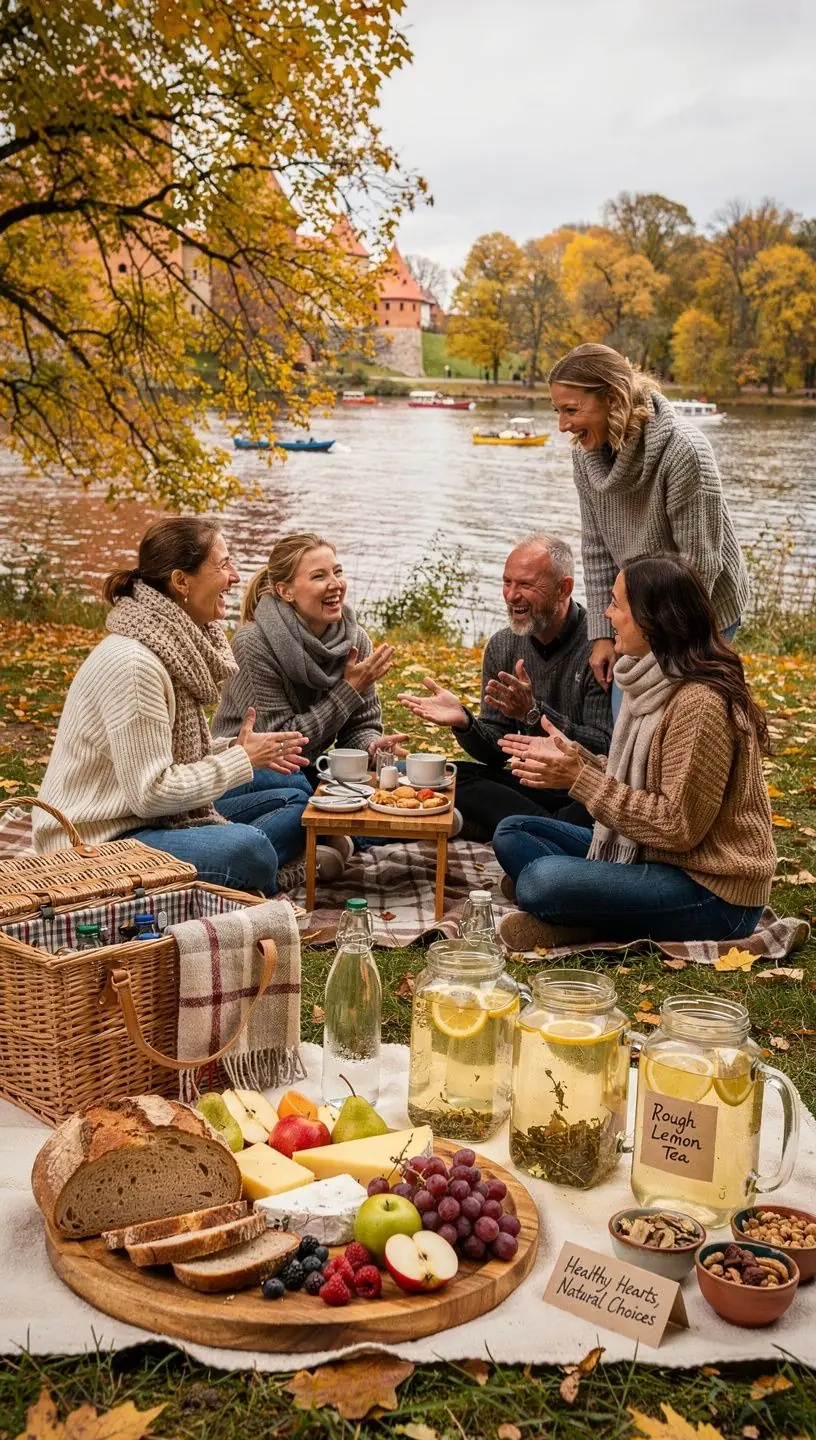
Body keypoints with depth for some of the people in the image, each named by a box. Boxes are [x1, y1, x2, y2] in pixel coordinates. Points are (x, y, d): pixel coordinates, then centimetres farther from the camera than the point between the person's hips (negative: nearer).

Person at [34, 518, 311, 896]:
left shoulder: (178, 643, 5)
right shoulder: (132, 662, -23)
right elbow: (151, 793, -22)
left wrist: (240, 750, -3)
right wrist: (242, 760, -14)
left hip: (150, 817, 10)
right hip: (102, 843, -10)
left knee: (296, 797, 10)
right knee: (248, 846, -32)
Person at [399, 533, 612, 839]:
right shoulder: (502, 647, 5)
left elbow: (607, 750, -20)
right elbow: (498, 752, 4)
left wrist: (534, 713, -31)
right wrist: (464, 723, -17)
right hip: (534, 785, 7)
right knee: (449, 778, -16)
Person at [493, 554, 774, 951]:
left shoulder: (698, 703, -23)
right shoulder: (656, 683, 7)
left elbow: (678, 826, -22)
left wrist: (581, 778, -19)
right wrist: (570, 757, 0)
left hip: (711, 892, -10)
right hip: (653, 857, 10)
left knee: (542, 879, -30)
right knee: (511, 833, 7)